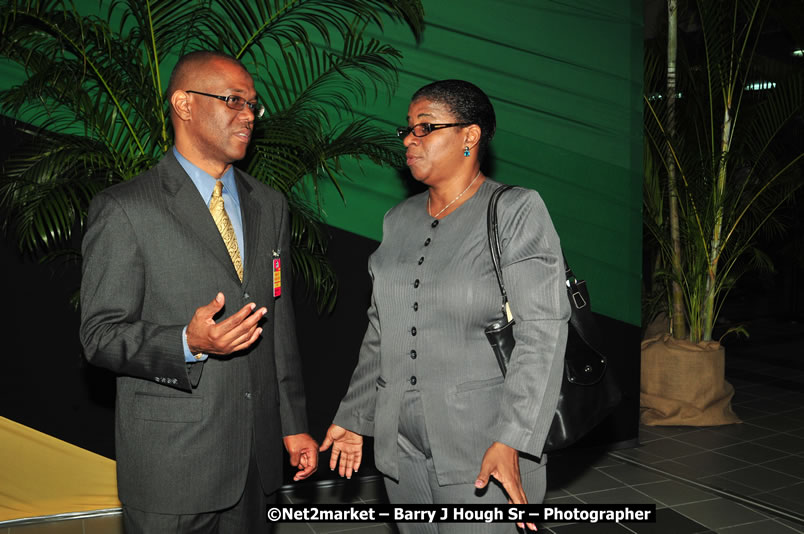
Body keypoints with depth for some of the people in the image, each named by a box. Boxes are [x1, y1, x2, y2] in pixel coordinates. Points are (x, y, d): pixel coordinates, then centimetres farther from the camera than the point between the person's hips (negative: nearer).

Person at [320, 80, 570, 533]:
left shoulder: (517, 212, -7)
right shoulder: (399, 221, 11)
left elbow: (543, 331, -14)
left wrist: (510, 441, -21)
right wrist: (354, 419, 15)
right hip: (401, 447, 6)